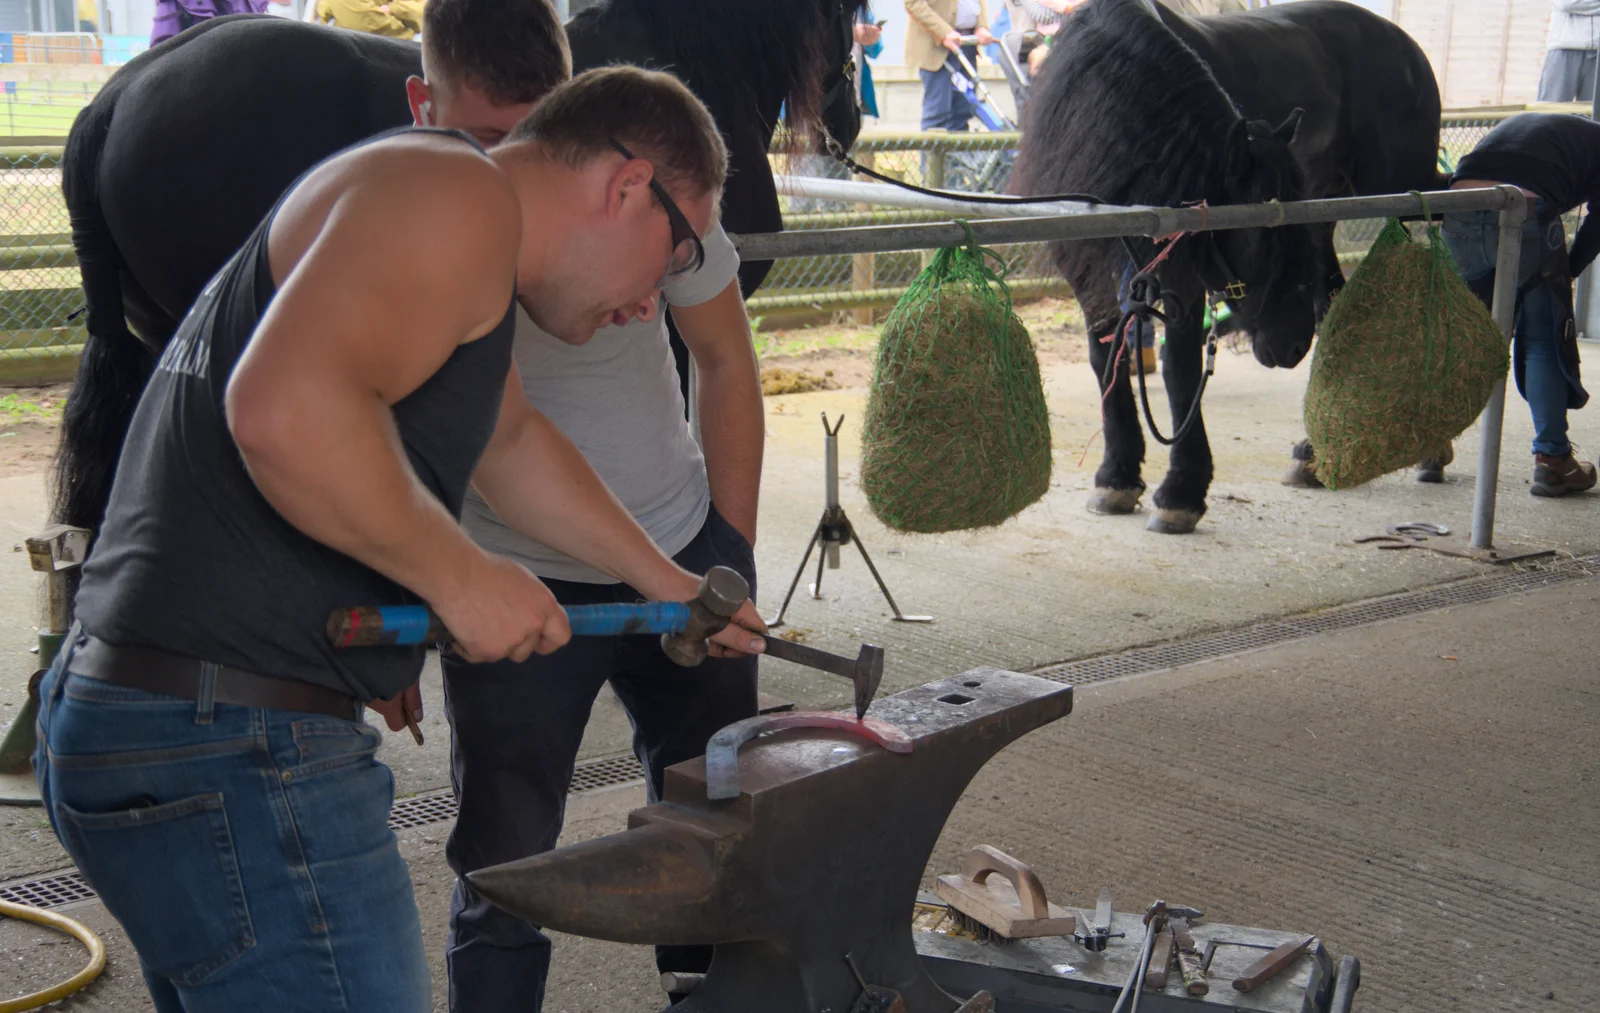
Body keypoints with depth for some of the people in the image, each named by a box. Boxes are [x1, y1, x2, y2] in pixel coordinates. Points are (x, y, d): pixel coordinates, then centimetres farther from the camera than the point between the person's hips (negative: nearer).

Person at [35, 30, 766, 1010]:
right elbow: (285, 408, -28)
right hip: (230, 754, -11)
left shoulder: (465, 251, 22)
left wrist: (670, 585, 45)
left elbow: (511, 443, 37)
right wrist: (460, 576, -16)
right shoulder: (458, 193, -12)